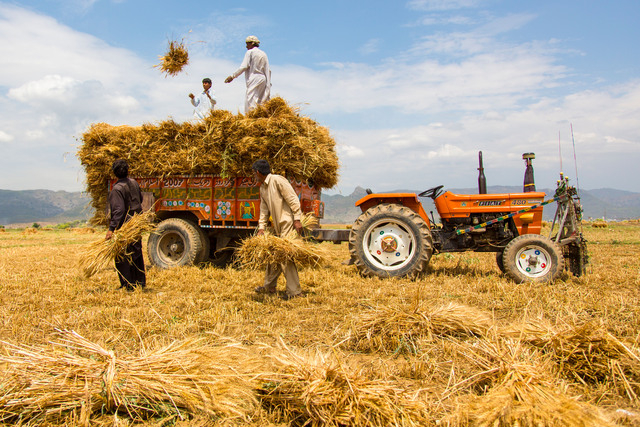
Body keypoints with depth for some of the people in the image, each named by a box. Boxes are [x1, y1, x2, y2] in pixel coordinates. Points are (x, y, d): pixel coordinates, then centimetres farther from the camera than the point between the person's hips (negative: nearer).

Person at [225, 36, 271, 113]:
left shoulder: (250, 52, -1)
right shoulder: (263, 54, 19)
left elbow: (244, 67, -10)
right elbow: (268, 70, 15)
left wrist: (232, 76, -8)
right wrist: (268, 83, 17)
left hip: (254, 79, -7)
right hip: (263, 79, 7)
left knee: (251, 103, -13)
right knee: (260, 103, 6)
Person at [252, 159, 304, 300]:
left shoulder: (277, 180, -13)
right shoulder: (262, 188, 15)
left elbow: (293, 199, -16)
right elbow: (264, 210, 18)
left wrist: (297, 220, -20)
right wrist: (261, 228, 10)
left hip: (289, 223, -9)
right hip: (278, 225, 9)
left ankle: (295, 291, -6)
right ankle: (269, 287, 29)